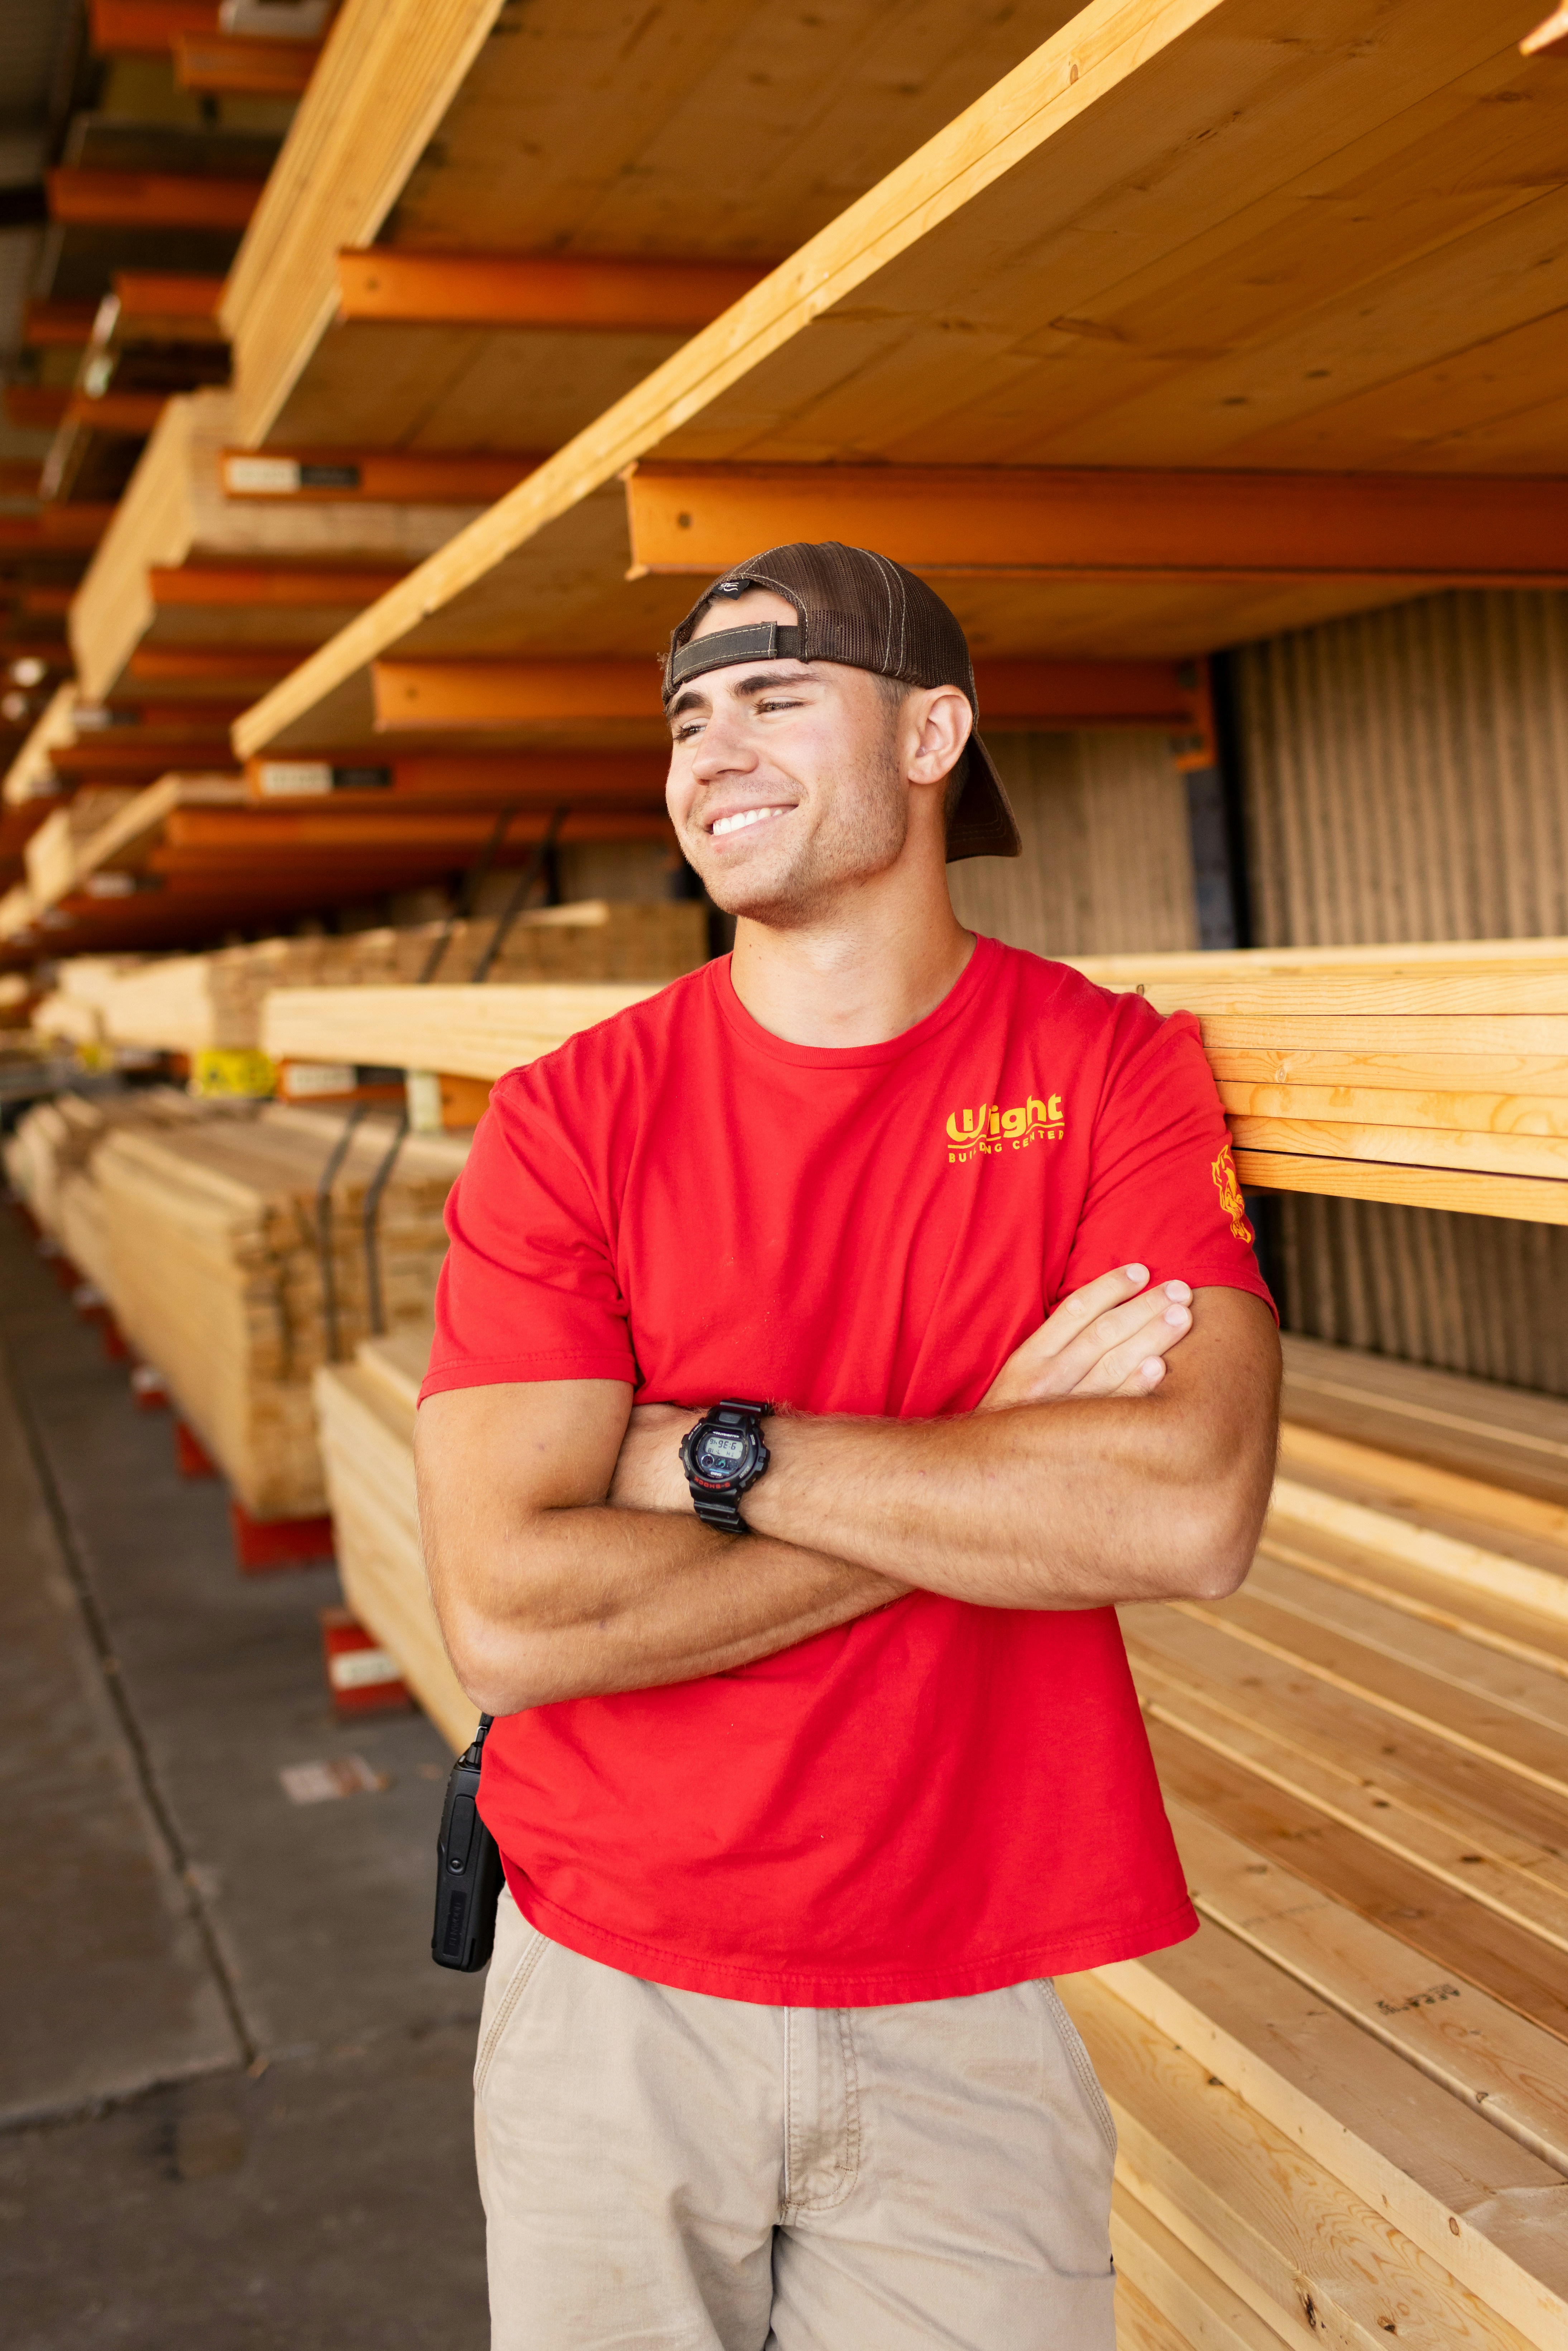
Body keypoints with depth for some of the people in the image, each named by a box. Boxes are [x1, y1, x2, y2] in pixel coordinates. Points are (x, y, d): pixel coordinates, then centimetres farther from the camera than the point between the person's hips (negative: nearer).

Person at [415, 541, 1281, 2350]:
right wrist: (997, 1477, -19)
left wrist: (713, 1451, -19)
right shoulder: (570, 1115, -9)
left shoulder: (1113, 1067, -8)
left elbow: (1193, 1517, -23)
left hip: (968, 2014, 0)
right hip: (608, 1997, 1)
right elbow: (506, 1619, -20)